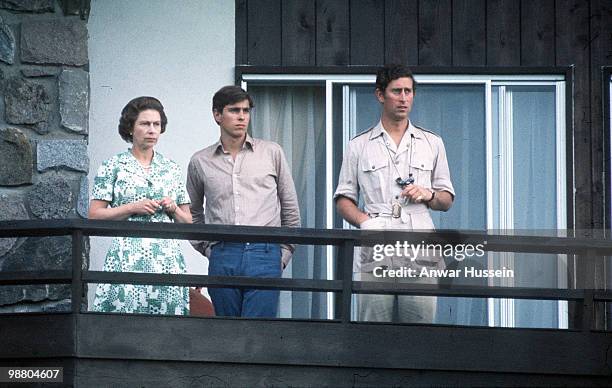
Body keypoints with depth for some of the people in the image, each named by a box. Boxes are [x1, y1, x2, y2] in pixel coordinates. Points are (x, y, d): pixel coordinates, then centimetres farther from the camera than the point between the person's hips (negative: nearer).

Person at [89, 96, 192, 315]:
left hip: (168, 260, 3)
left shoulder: (171, 169, 15)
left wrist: (173, 208, -2)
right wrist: (133, 208, -9)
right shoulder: (113, 166, 5)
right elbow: (94, 215, 0)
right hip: (127, 260, -3)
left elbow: (187, 222, 18)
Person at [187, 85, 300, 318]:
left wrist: (284, 253, 9)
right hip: (222, 258, 2)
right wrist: (207, 249, 13)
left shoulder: (272, 153, 8)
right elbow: (193, 213, 24)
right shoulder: (200, 162, 11)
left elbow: (290, 208, 14)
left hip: (264, 254, -2)